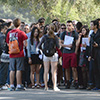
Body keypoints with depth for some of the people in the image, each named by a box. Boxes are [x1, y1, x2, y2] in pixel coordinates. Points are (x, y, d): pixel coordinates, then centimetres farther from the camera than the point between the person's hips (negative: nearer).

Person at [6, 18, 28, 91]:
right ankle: (19, 85, -4)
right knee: (19, 70, -3)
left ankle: (11, 85, 8)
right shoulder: (21, 33, -8)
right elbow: (25, 43, -11)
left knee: (12, 70, 7)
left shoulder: (9, 33, 5)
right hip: (19, 54, -4)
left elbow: (8, 43, 12)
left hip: (12, 55, 4)